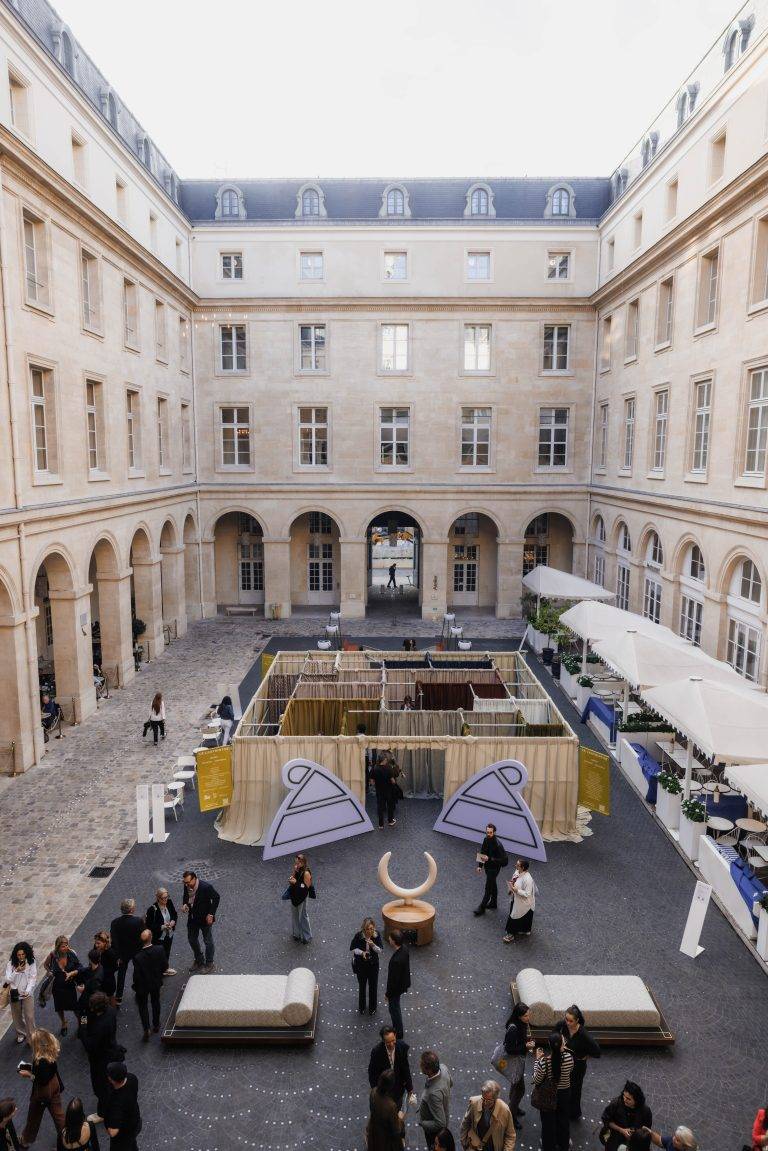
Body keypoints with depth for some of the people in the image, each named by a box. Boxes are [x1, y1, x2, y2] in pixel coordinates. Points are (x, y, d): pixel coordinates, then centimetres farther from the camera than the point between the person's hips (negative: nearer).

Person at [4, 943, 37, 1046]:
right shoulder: (10, 964, -11)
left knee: (29, 1017, -1)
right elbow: (8, 980, -12)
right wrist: (17, 971, -27)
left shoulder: (31, 963, -13)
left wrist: (28, 991, -26)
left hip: (27, 994, -2)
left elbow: (33, 979, -13)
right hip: (14, 994, 2)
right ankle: (21, 1034, 40)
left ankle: (30, 1038, 15)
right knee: (17, 1016, 17)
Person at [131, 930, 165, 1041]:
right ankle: (156, 1025, 42)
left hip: (142, 985, -3)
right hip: (156, 982, 3)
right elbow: (164, 966, -11)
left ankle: (146, 1030, 17)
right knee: (155, 1003, 26)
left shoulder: (137, 957, -33)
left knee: (142, 1006, 20)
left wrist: (135, 987, -2)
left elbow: (137, 975, -21)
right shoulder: (160, 949, -25)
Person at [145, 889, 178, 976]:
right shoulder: (152, 909, -26)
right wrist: (162, 927, -26)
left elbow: (175, 915, 7)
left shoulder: (169, 903, -10)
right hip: (158, 937, -5)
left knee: (167, 953, 23)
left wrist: (173, 921, -14)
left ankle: (166, 968, 45)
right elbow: (149, 926, -20)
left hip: (169, 935, 6)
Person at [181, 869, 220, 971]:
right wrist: (184, 904, -13)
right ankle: (199, 961, 43)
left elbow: (216, 897, -17)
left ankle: (209, 963, 32)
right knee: (192, 939, 21)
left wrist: (211, 914, -18)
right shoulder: (187, 886, -13)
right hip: (192, 918, 6)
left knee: (208, 941, 11)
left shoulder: (206, 886, -30)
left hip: (205, 918, -6)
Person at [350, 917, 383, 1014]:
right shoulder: (358, 935, -24)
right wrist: (361, 952, -26)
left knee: (373, 986, 15)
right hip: (361, 964, -1)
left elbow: (380, 951, -14)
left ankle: (372, 1007, 40)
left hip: (373, 964, 1)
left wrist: (373, 945, -34)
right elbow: (352, 948, -10)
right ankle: (361, 1006, 44)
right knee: (362, 985, 19)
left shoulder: (377, 935, -21)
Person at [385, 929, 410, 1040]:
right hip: (402, 984, 8)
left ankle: (398, 1034, 37)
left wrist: (387, 993, -12)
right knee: (396, 1008, 30)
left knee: (394, 1010, 17)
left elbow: (393, 979, -29)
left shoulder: (396, 960, -42)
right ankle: (397, 1028, 51)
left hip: (396, 988, -8)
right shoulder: (404, 948, -15)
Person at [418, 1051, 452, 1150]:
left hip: (434, 1130, -6)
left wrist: (421, 1123, -20)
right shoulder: (443, 1068, -24)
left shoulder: (434, 1093, -45)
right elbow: (450, 1083, 1)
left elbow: (440, 1124, -36)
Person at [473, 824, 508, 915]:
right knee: (492, 885, 23)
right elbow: (482, 853, 7)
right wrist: (480, 865, 5)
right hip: (487, 866, 7)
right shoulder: (486, 840, -6)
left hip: (494, 868, -7)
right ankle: (493, 903, 41)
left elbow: (504, 859, -27)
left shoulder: (498, 844, -29)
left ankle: (482, 908, 16)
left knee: (488, 888, 4)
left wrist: (489, 859, -31)